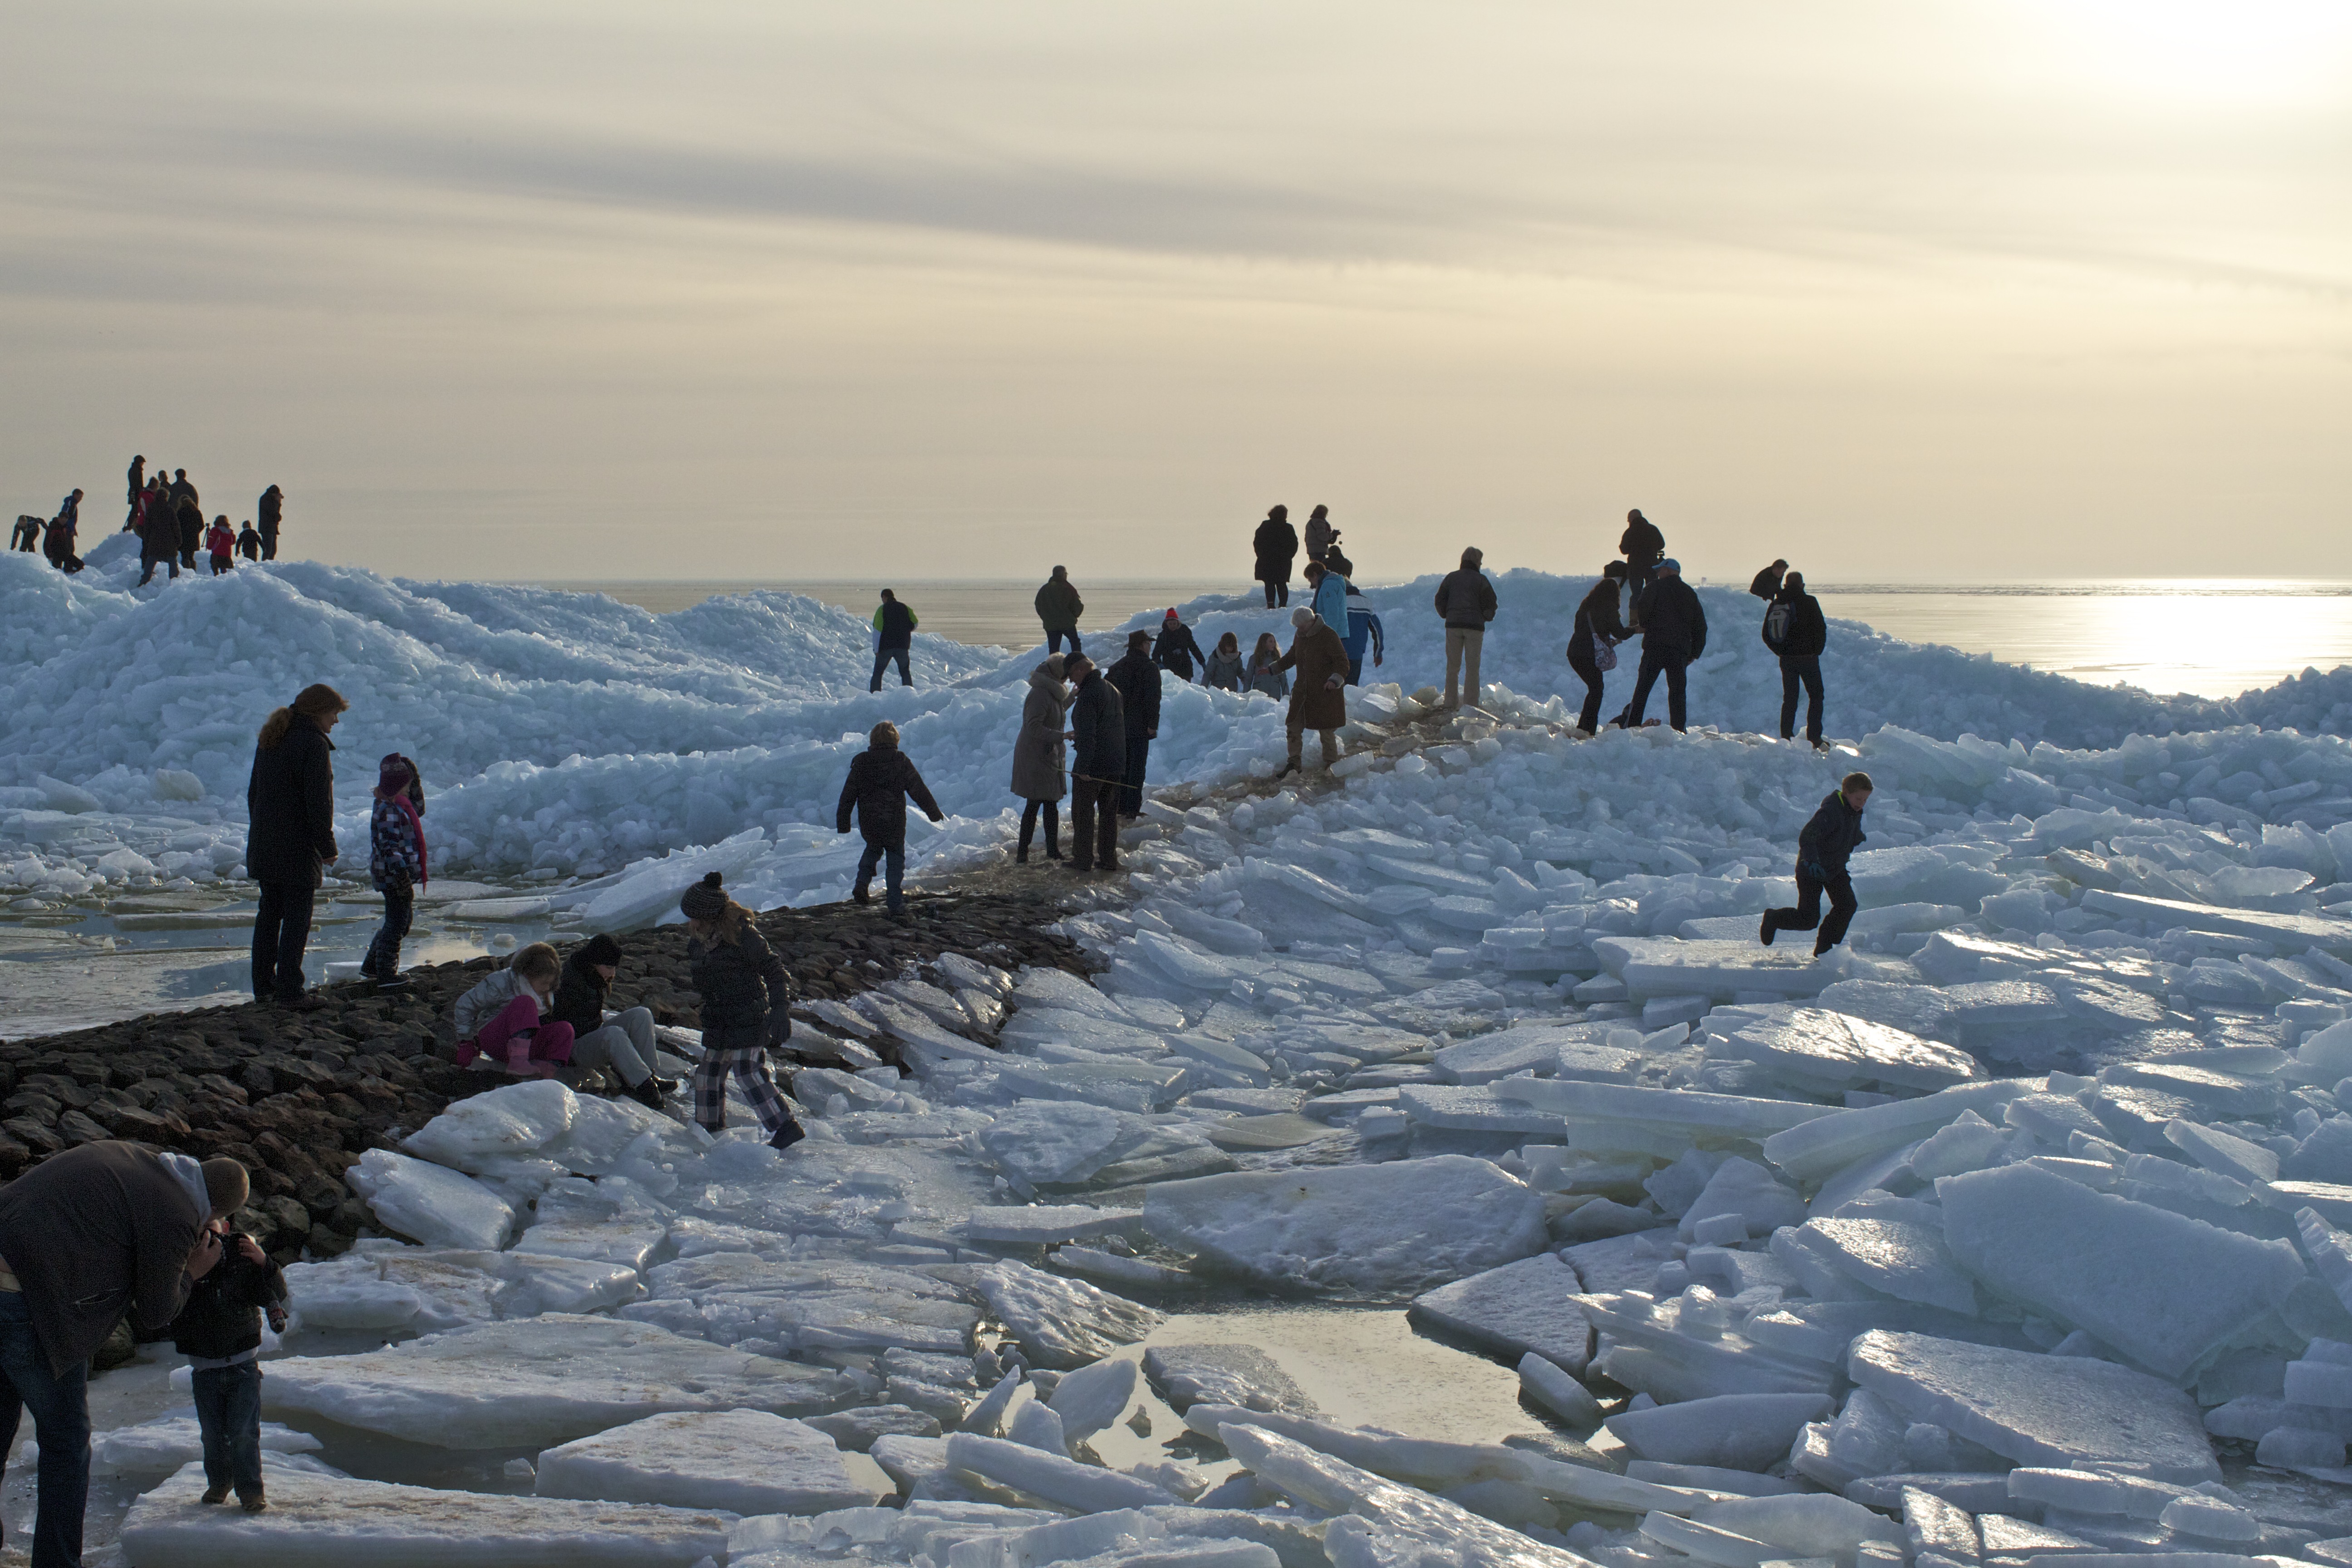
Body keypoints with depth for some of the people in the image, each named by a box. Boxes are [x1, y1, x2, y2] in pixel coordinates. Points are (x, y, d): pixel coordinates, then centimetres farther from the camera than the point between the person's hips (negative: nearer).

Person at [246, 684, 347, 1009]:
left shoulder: (270, 740, 12)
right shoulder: (314, 744, -15)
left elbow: (253, 792, 18)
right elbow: (318, 802, -18)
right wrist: (328, 847, -11)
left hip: (264, 844, 8)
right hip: (298, 846, -8)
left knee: (269, 913, 15)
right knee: (297, 918, -3)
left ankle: (263, 985, 20)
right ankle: (289, 991, -5)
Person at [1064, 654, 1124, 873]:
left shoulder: (1088, 695, -18)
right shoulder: (1114, 690, 11)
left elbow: (1087, 734, -23)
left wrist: (1083, 768, -22)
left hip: (1093, 764, -8)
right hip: (1116, 763, 8)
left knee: (1083, 811, 2)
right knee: (1109, 811, 14)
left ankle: (1083, 859, 5)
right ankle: (1109, 858, 17)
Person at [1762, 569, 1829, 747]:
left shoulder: (1775, 604, 5)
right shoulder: (1809, 602, -8)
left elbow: (1766, 635, 7)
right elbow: (1821, 629, -10)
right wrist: (1817, 650, 4)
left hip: (1786, 660, 4)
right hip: (1807, 657, -4)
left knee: (1789, 699, 13)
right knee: (1815, 696, 6)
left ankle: (1786, 738, 9)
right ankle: (1814, 738, -3)